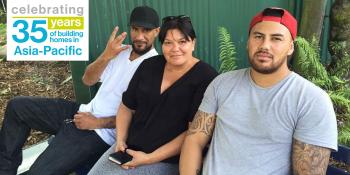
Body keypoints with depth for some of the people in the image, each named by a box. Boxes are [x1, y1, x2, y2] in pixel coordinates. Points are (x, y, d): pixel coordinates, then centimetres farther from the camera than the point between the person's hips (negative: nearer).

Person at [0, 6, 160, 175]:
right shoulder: (120, 50, 6)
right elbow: (87, 80, 4)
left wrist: (97, 123, -16)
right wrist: (106, 55, -14)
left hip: (101, 132, -8)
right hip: (84, 111, 8)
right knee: (17, 106, 9)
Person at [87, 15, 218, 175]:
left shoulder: (206, 77, -13)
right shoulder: (150, 65, 3)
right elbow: (127, 107, 11)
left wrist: (150, 158, -17)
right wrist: (120, 140, -3)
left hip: (167, 161, -5)